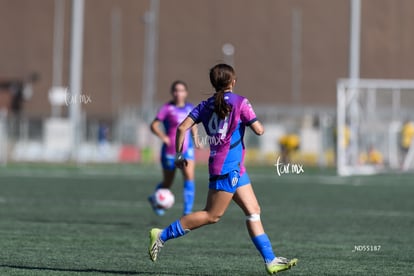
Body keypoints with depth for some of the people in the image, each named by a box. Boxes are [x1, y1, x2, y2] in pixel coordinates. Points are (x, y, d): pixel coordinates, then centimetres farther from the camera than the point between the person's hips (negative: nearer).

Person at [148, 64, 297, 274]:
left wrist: (179, 155, 7)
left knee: (253, 211, 8)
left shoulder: (206, 105, 8)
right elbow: (259, 130, -10)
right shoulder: (240, 102, -10)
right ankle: (162, 235, -5)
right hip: (227, 167, -8)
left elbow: (182, 127, -1)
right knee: (212, 215, -4)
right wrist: (258, 124, 13)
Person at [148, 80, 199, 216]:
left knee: (189, 177, -17)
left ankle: (187, 212, -15)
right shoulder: (167, 108, -10)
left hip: (187, 149, 3)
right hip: (170, 150, -3)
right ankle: (154, 199, 44)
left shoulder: (190, 108, 4)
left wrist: (195, 138, 5)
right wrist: (162, 136, -28)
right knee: (167, 183, 11)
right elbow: (154, 125, -11)